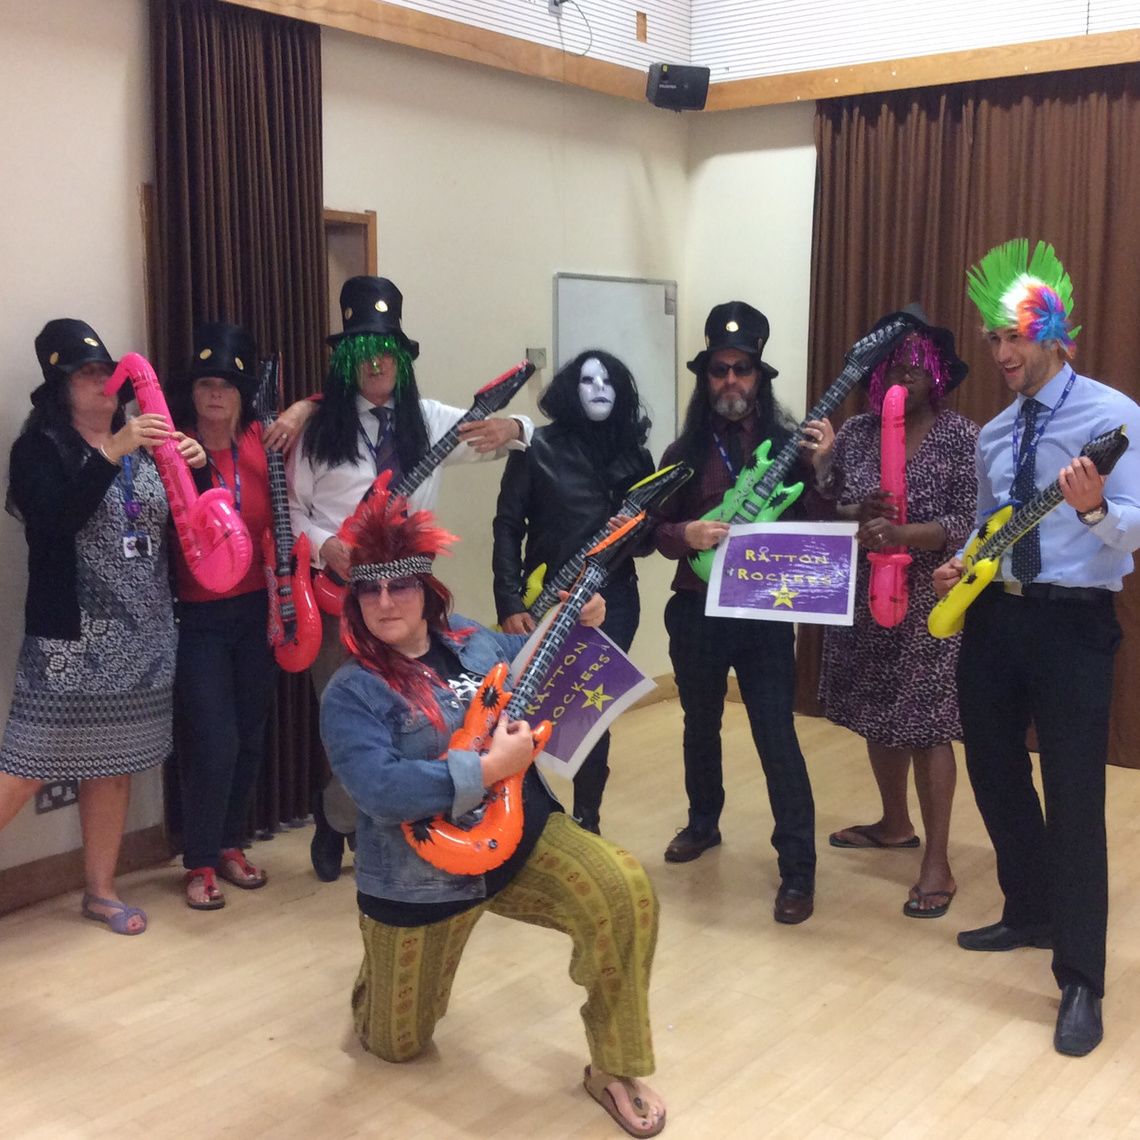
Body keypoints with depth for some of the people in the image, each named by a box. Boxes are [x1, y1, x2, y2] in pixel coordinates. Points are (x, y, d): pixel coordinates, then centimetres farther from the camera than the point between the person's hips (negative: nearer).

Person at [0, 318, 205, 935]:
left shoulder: (144, 444, 11)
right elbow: (56, 519, -22)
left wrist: (193, 466, -6)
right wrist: (113, 453, -29)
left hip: (141, 634, 5)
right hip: (72, 635, -5)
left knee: (114, 764, 12)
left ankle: (100, 890, 23)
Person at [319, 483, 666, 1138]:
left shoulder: (472, 641, 2)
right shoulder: (352, 693, -16)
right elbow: (378, 788, -31)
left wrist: (578, 628, 1)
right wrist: (489, 767, -30)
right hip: (421, 876, -3)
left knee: (625, 893, -23)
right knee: (397, 1044, 12)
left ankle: (614, 1066, -5)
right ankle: (383, 979, 50)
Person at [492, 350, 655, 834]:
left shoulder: (634, 454, 8)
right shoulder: (537, 448, -3)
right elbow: (508, 527, -5)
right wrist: (510, 603, -13)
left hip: (613, 601, 3)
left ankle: (587, 821, 21)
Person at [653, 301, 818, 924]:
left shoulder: (788, 443, -3)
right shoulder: (685, 451, 2)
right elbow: (656, 530, 3)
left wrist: (820, 467, -21)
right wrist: (685, 534, -19)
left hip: (764, 614, -3)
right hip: (696, 611, 3)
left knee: (777, 737, -6)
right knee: (700, 726, 19)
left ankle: (797, 868, 3)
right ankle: (703, 821, 43)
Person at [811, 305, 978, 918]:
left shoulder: (961, 436, -6)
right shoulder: (856, 430, 6)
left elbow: (971, 522, -13)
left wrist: (905, 534, -27)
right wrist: (857, 514, -17)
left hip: (929, 603, -5)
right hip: (863, 598, 5)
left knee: (925, 723, -4)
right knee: (879, 715, 15)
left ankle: (938, 861, 6)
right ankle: (895, 822, 37)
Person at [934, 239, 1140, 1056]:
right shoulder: (994, 434, 11)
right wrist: (962, 566, 0)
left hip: (1073, 623, -7)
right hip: (994, 617, 7)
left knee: (1074, 796, -5)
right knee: (994, 772, 16)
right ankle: (1030, 913, 37)